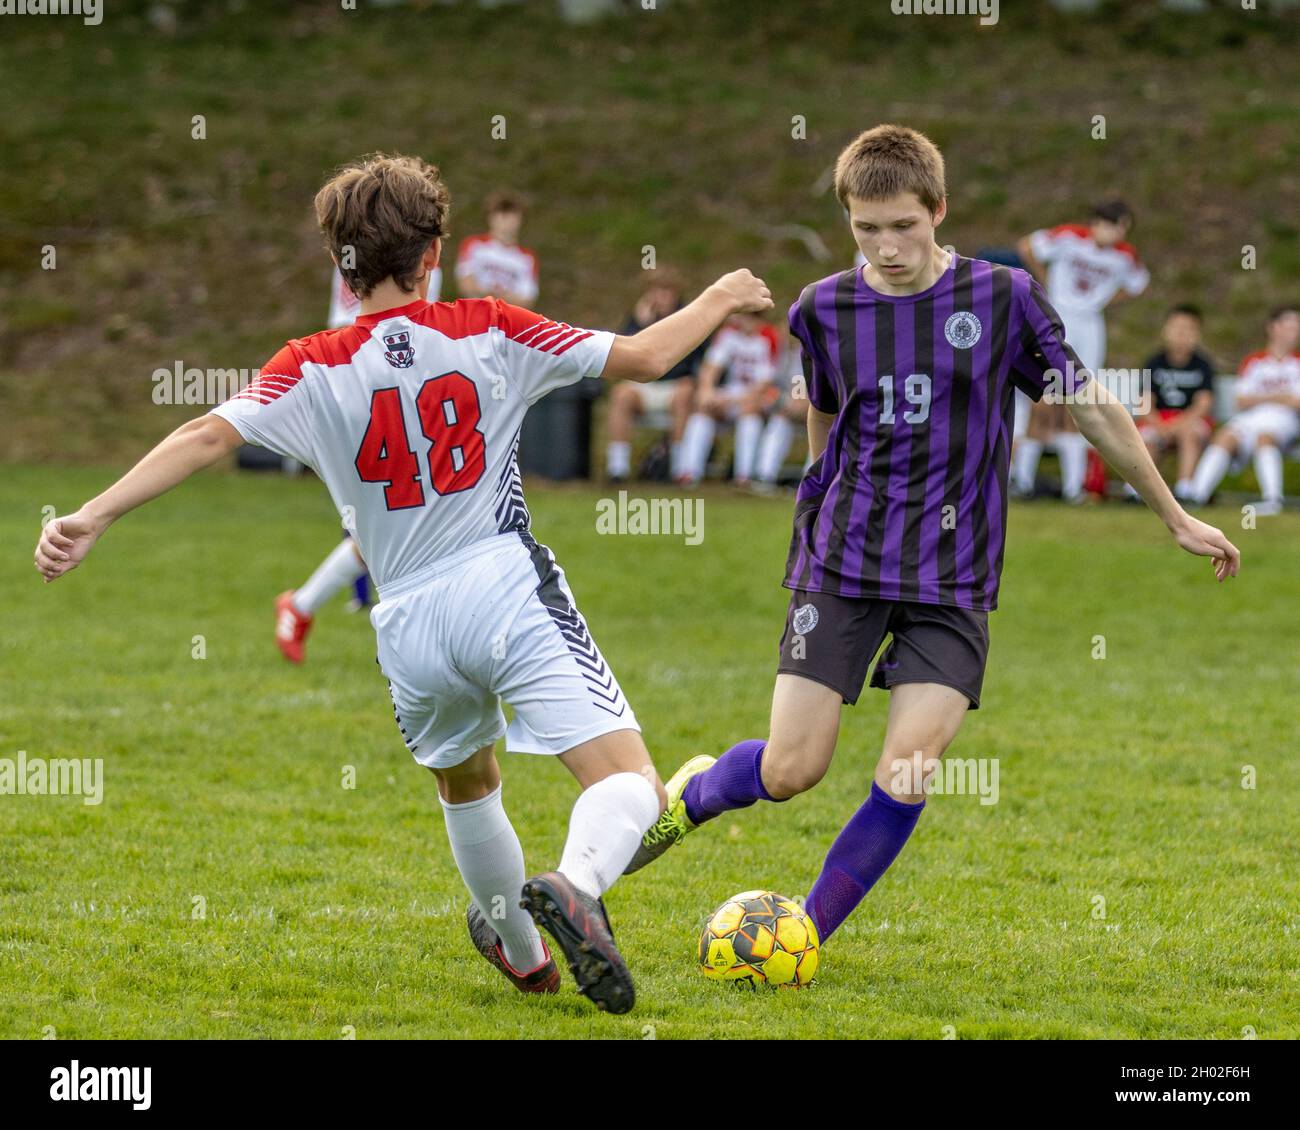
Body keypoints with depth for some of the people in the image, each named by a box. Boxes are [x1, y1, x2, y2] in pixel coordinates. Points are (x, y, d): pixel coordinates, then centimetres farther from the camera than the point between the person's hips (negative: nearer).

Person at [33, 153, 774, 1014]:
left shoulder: (313, 371, 1)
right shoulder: (490, 333, 1)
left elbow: (209, 435, -13)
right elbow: (640, 359, 6)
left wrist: (92, 518, -16)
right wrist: (718, 303, 23)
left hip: (412, 627, 3)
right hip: (511, 589, -3)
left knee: (467, 787, 32)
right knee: (630, 786, -9)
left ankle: (521, 951, 48)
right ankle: (576, 885, -40)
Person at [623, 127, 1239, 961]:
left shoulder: (1003, 298, -3)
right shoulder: (825, 308, 1)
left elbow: (1092, 406, 7)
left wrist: (1177, 517, 13)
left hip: (952, 580, -1)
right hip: (842, 566, 1)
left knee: (907, 773, -14)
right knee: (790, 771, -5)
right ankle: (692, 794, 29)